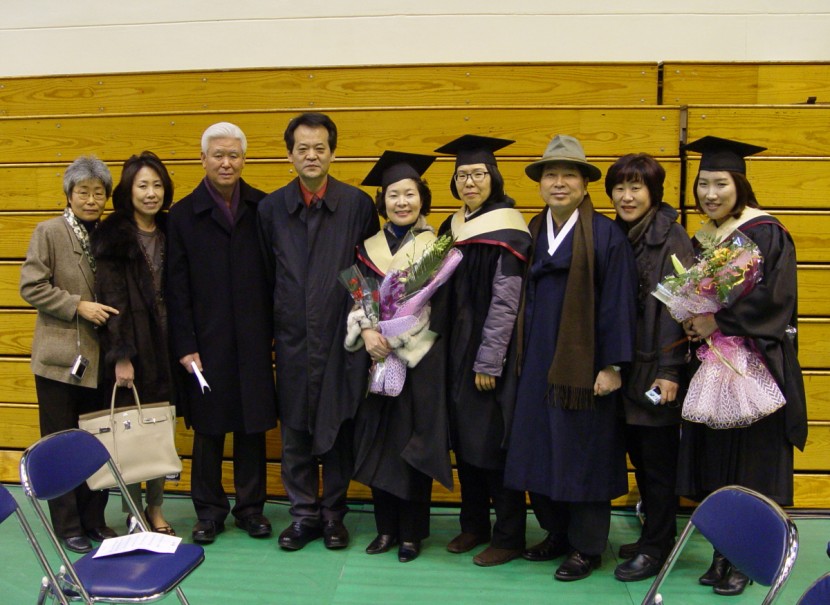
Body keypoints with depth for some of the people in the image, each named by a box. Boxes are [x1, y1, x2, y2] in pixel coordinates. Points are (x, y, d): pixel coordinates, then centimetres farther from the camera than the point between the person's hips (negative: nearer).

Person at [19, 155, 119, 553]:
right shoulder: (49, 233, -4)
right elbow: (31, 287, -10)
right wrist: (78, 306, -15)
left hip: (98, 359, 4)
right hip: (60, 356, -4)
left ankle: (94, 519, 23)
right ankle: (68, 526, 17)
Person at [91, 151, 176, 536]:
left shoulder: (168, 233, 9)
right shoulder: (113, 236, -6)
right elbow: (111, 299, -9)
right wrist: (120, 355, -13)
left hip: (165, 343, 4)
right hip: (131, 345, -4)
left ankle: (156, 509, 22)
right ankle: (132, 513, 16)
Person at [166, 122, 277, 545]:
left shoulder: (263, 208, 3)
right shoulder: (183, 215, 1)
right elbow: (177, 288, -2)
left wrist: (276, 330, -2)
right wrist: (185, 346, -7)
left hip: (253, 340, 1)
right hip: (206, 340, -1)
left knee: (253, 426, 9)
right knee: (208, 429, 8)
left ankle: (250, 507, 23)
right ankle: (209, 510, 23)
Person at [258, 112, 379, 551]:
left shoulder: (358, 205, -2)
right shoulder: (271, 208, 4)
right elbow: (265, 277, 8)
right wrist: (269, 331, 7)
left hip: (342, 337, -2)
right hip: (292, 338, 2)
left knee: (339, 429, 7)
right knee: (295, 432, 9)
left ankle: (334, 514, 23)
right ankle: (304, 514, 23)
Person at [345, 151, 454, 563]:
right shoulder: (367, 248, 9)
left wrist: (394, 338, -15)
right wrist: (367, 332, -13)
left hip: (420, 360, -3)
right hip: (375, 359, 3)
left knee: (414, 445, 1)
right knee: (378, 443, 7)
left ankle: (411, 533, 15)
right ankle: (385, 528, 21)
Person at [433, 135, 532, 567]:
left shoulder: (507, 230, -12)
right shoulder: (452, 227, 9)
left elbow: (506, 299, -16)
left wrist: (488, 361, -17)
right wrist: (449, 348, 7)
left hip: (490, 352, -7)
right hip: (456, 349, 7)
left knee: (494, 441, 0)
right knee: (464, 437, 12)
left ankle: (508, 537, 13)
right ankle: (474, 524, 27)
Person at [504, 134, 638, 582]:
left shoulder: (606, 235, -9)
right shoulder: (532, 233, 9)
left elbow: (617, 303, -11)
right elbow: (523, 297, 11)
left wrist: (612, 365, -14)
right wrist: (522, 356, 8)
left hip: (582, 365, -6)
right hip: (538, 361, 6)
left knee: (582, 452, 3)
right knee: (541, 449, 11)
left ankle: (586, 547, 19)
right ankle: (557, 533, 29)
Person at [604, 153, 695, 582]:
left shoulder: (670, 237, -10)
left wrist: (669, 370, -18)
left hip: (656, 368, -6)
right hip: (626, 367, 6)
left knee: (658, 462, 4)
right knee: (639, 458, 15)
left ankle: (655, 549, 18)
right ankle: (655, 536, 30)